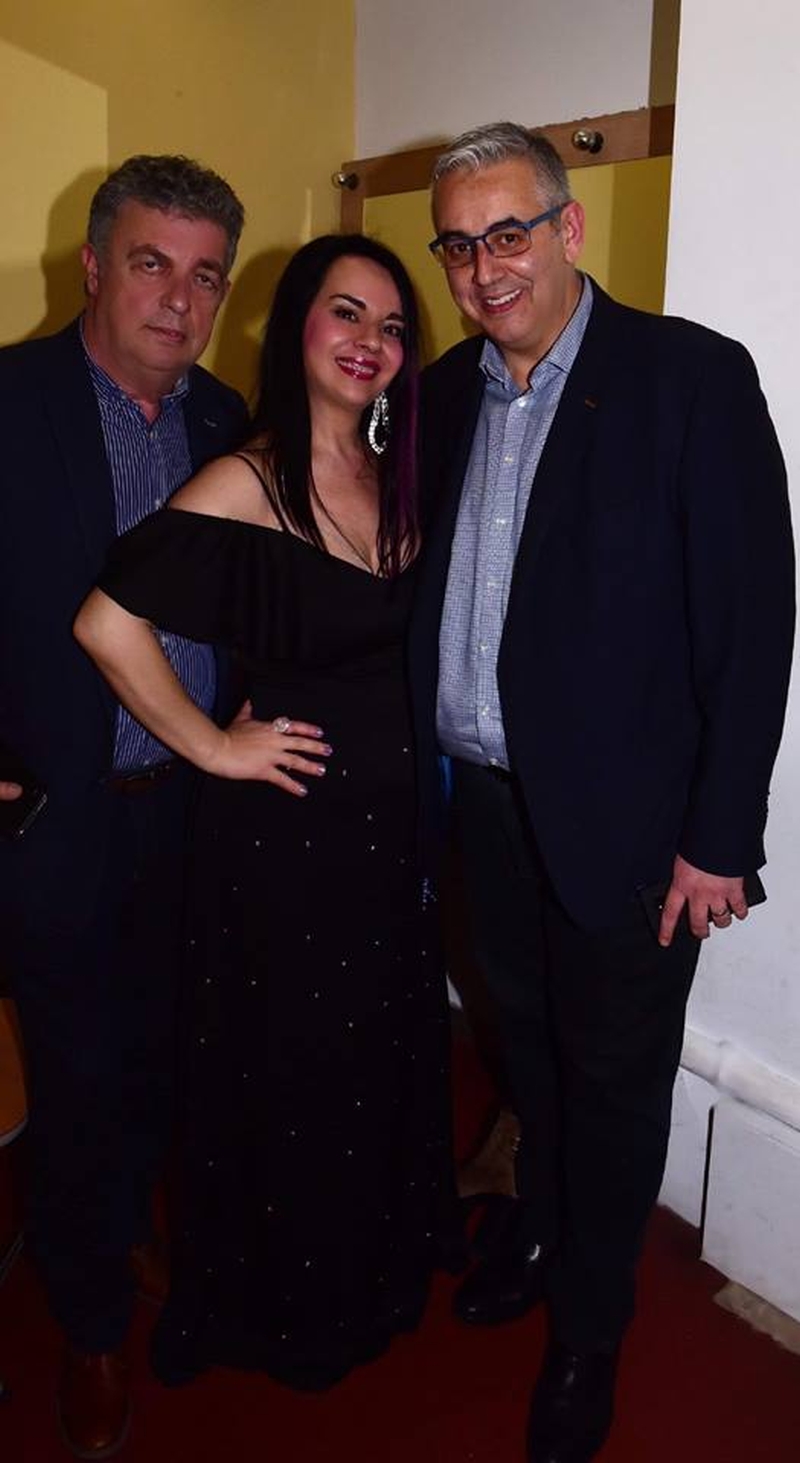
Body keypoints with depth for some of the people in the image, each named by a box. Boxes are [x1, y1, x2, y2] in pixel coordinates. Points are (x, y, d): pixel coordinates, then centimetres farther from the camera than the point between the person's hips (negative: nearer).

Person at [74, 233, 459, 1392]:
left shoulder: (398, 474, 4)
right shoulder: (248, 483, -16)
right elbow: (108, 621, -22)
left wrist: (426, 760, 4)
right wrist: (212, 746, -15)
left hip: (395, 817, 6)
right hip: (291, 826, -6)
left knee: (391, 1051, 22)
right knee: (295, 1070, 13)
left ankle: (385, 1265, 50)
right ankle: (291, 1307, 42)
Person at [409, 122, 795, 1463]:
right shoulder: (448, 388, 7)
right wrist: (427, 762, 4)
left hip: (620, 816, -5)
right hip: (483, 796, 5)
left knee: (613, 1077, 13)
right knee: (530, 1039, 23)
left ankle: (588, 1328, 37)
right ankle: (540, 1227, 50)